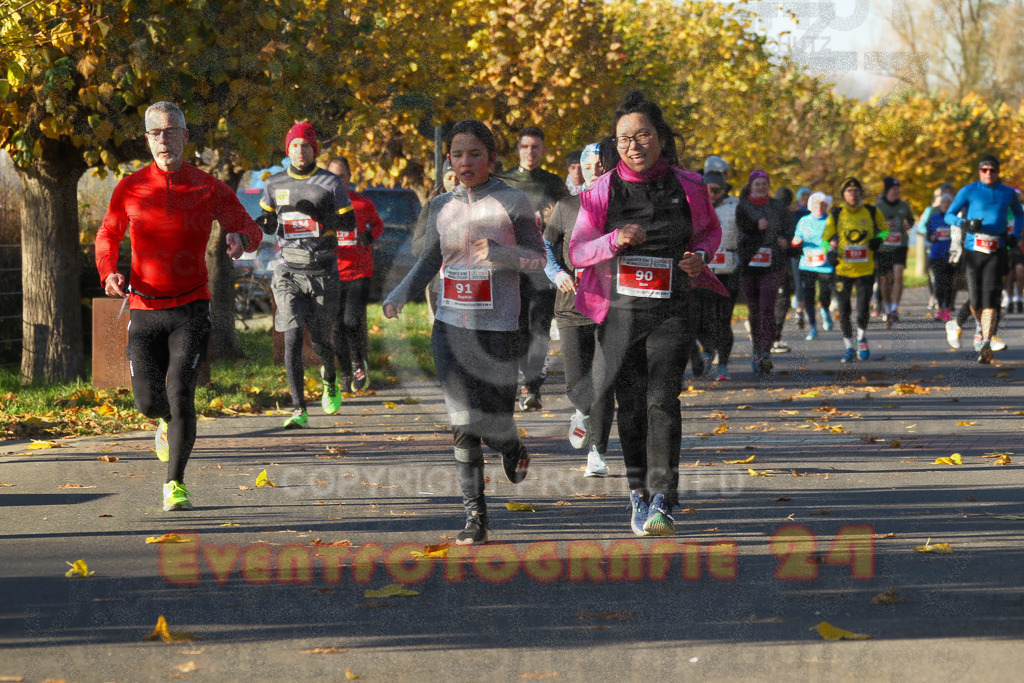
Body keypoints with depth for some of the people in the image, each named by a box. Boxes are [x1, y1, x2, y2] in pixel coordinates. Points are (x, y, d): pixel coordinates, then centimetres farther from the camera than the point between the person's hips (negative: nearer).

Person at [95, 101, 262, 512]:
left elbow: (249, 228, 5)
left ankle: (175, 484, 1)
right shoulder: (130, 189, 4)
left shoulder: (208, 188, 1)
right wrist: (108, 274, -6)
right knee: (148, 400, -4)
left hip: (191, 309, -2)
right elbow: (108, 235, 14)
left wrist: (241, 237, -21)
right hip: (143, 309, 2)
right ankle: (166, 422, 36)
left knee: (180, 395, -14)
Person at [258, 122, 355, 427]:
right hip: (289, 271, 1)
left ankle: (329, 377, 42)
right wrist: (259, 224, -8)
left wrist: (317, 214, -17)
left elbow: (349, 224, -1)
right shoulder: (274, 185, 6)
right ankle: (299, 410, -12)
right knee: (292, 338, -14)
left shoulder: (330, 183, -1)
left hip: (323, 272, -1)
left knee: (320, 342, 6)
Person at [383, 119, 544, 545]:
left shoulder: (512, 203, -3)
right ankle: (475, 516, 4)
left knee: (494, 428, -2)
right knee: (462, 426, -2)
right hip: (450, 327, 3)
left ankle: (512, 448, 36)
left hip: (497, 330, -3)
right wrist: (399, 295, -1)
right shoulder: (442, 207, 8)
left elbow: (538, 259, 0)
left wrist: (499, 253, -18)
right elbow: (429, 262, 15)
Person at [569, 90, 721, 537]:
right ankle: (638, 492, 26)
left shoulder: (688, 187, 2)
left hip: (671, 311, -1)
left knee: (662, 400, -16)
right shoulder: (602, 191, 0)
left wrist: (700, 256, -2)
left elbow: (710, 230, 20)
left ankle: (662, 502, -20)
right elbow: (578, 252, 0)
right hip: (619, 311, 1)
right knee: (630, 405, 8)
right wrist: (615, 241, -19)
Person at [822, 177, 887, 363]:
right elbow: (826, 238, 6)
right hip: (842, 269, 1)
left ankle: (862, 339, 21)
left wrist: (878, 240, -5)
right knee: (844, 310, 4)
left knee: (863, 308, -8)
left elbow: (884, 229, 16)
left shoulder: (872, 212, 2)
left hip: (866, 269, -1)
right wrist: (830, 251, -14)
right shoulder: (836, 214, 1)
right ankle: (848, 346, 19)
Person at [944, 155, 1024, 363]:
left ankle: (986, 343, -21)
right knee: (975, 299, 2)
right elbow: (949, 215, 3)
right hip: (973, 250, 0)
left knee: (990, 297, -14)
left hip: (997, 252, 0)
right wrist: (965, 223, -17)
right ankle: (983, 329, 33)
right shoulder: (968, 191, 5)